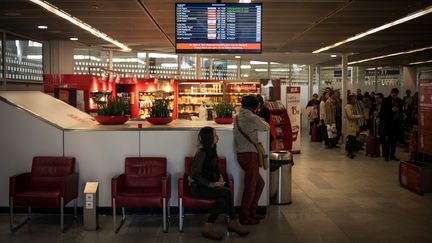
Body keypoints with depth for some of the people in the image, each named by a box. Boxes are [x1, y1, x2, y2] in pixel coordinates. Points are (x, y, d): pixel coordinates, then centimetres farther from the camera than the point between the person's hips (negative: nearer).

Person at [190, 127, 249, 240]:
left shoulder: (212, 151, 9)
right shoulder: (201, 153, -17)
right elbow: (195, 175, -19)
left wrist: (220, 177, 4)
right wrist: (211, 184, -24)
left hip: (207, 185, 8)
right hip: (198, 187, -8)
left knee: (222, 199, -23)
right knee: (227, 192, -25)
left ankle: (208, 227, -14)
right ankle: (234, 223, -11)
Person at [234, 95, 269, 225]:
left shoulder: (237, 117, 11)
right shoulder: (252, 118, -13)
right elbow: (266, 127, 2)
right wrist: (259, 120, 22)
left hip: (240, 154, 9)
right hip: (250, 155, -9)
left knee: (259, 183, 20)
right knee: (250, 187, 0)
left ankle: (252, 212, 26)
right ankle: (244, 218, 7)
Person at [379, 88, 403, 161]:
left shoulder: (400, 101, 10)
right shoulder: (385, 100, -1)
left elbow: (401, 111, 18)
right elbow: (382, 111, -6)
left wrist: (401, 118, 0)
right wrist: (391, 109, -17)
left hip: (397, 122, 4)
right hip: (389, 122, -4)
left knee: (395, 140, 7)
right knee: (389, 139, -6)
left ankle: (392, 155, 15)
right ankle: (386, 155, 2)